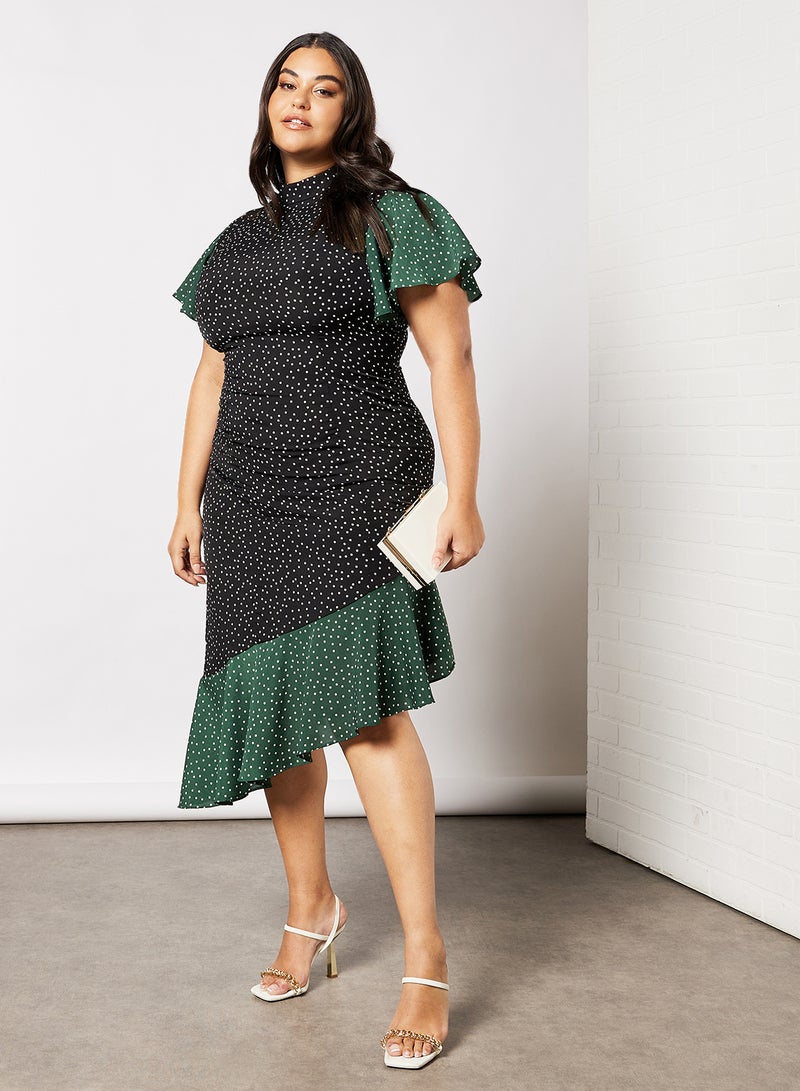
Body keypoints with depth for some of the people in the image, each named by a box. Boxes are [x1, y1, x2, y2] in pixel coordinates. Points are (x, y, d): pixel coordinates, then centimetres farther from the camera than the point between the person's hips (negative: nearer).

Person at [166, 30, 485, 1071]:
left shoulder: (390, 215, 2)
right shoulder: (239, 242, 19)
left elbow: (451, 360, -3)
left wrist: (463, 498, -11)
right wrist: (188, 503, 14)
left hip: (358, 483, -6)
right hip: (250, 496, 6)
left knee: (363, 701, -18)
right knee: (273, 698, 8)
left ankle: (427, 960, -13)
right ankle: (310, 905, 27)